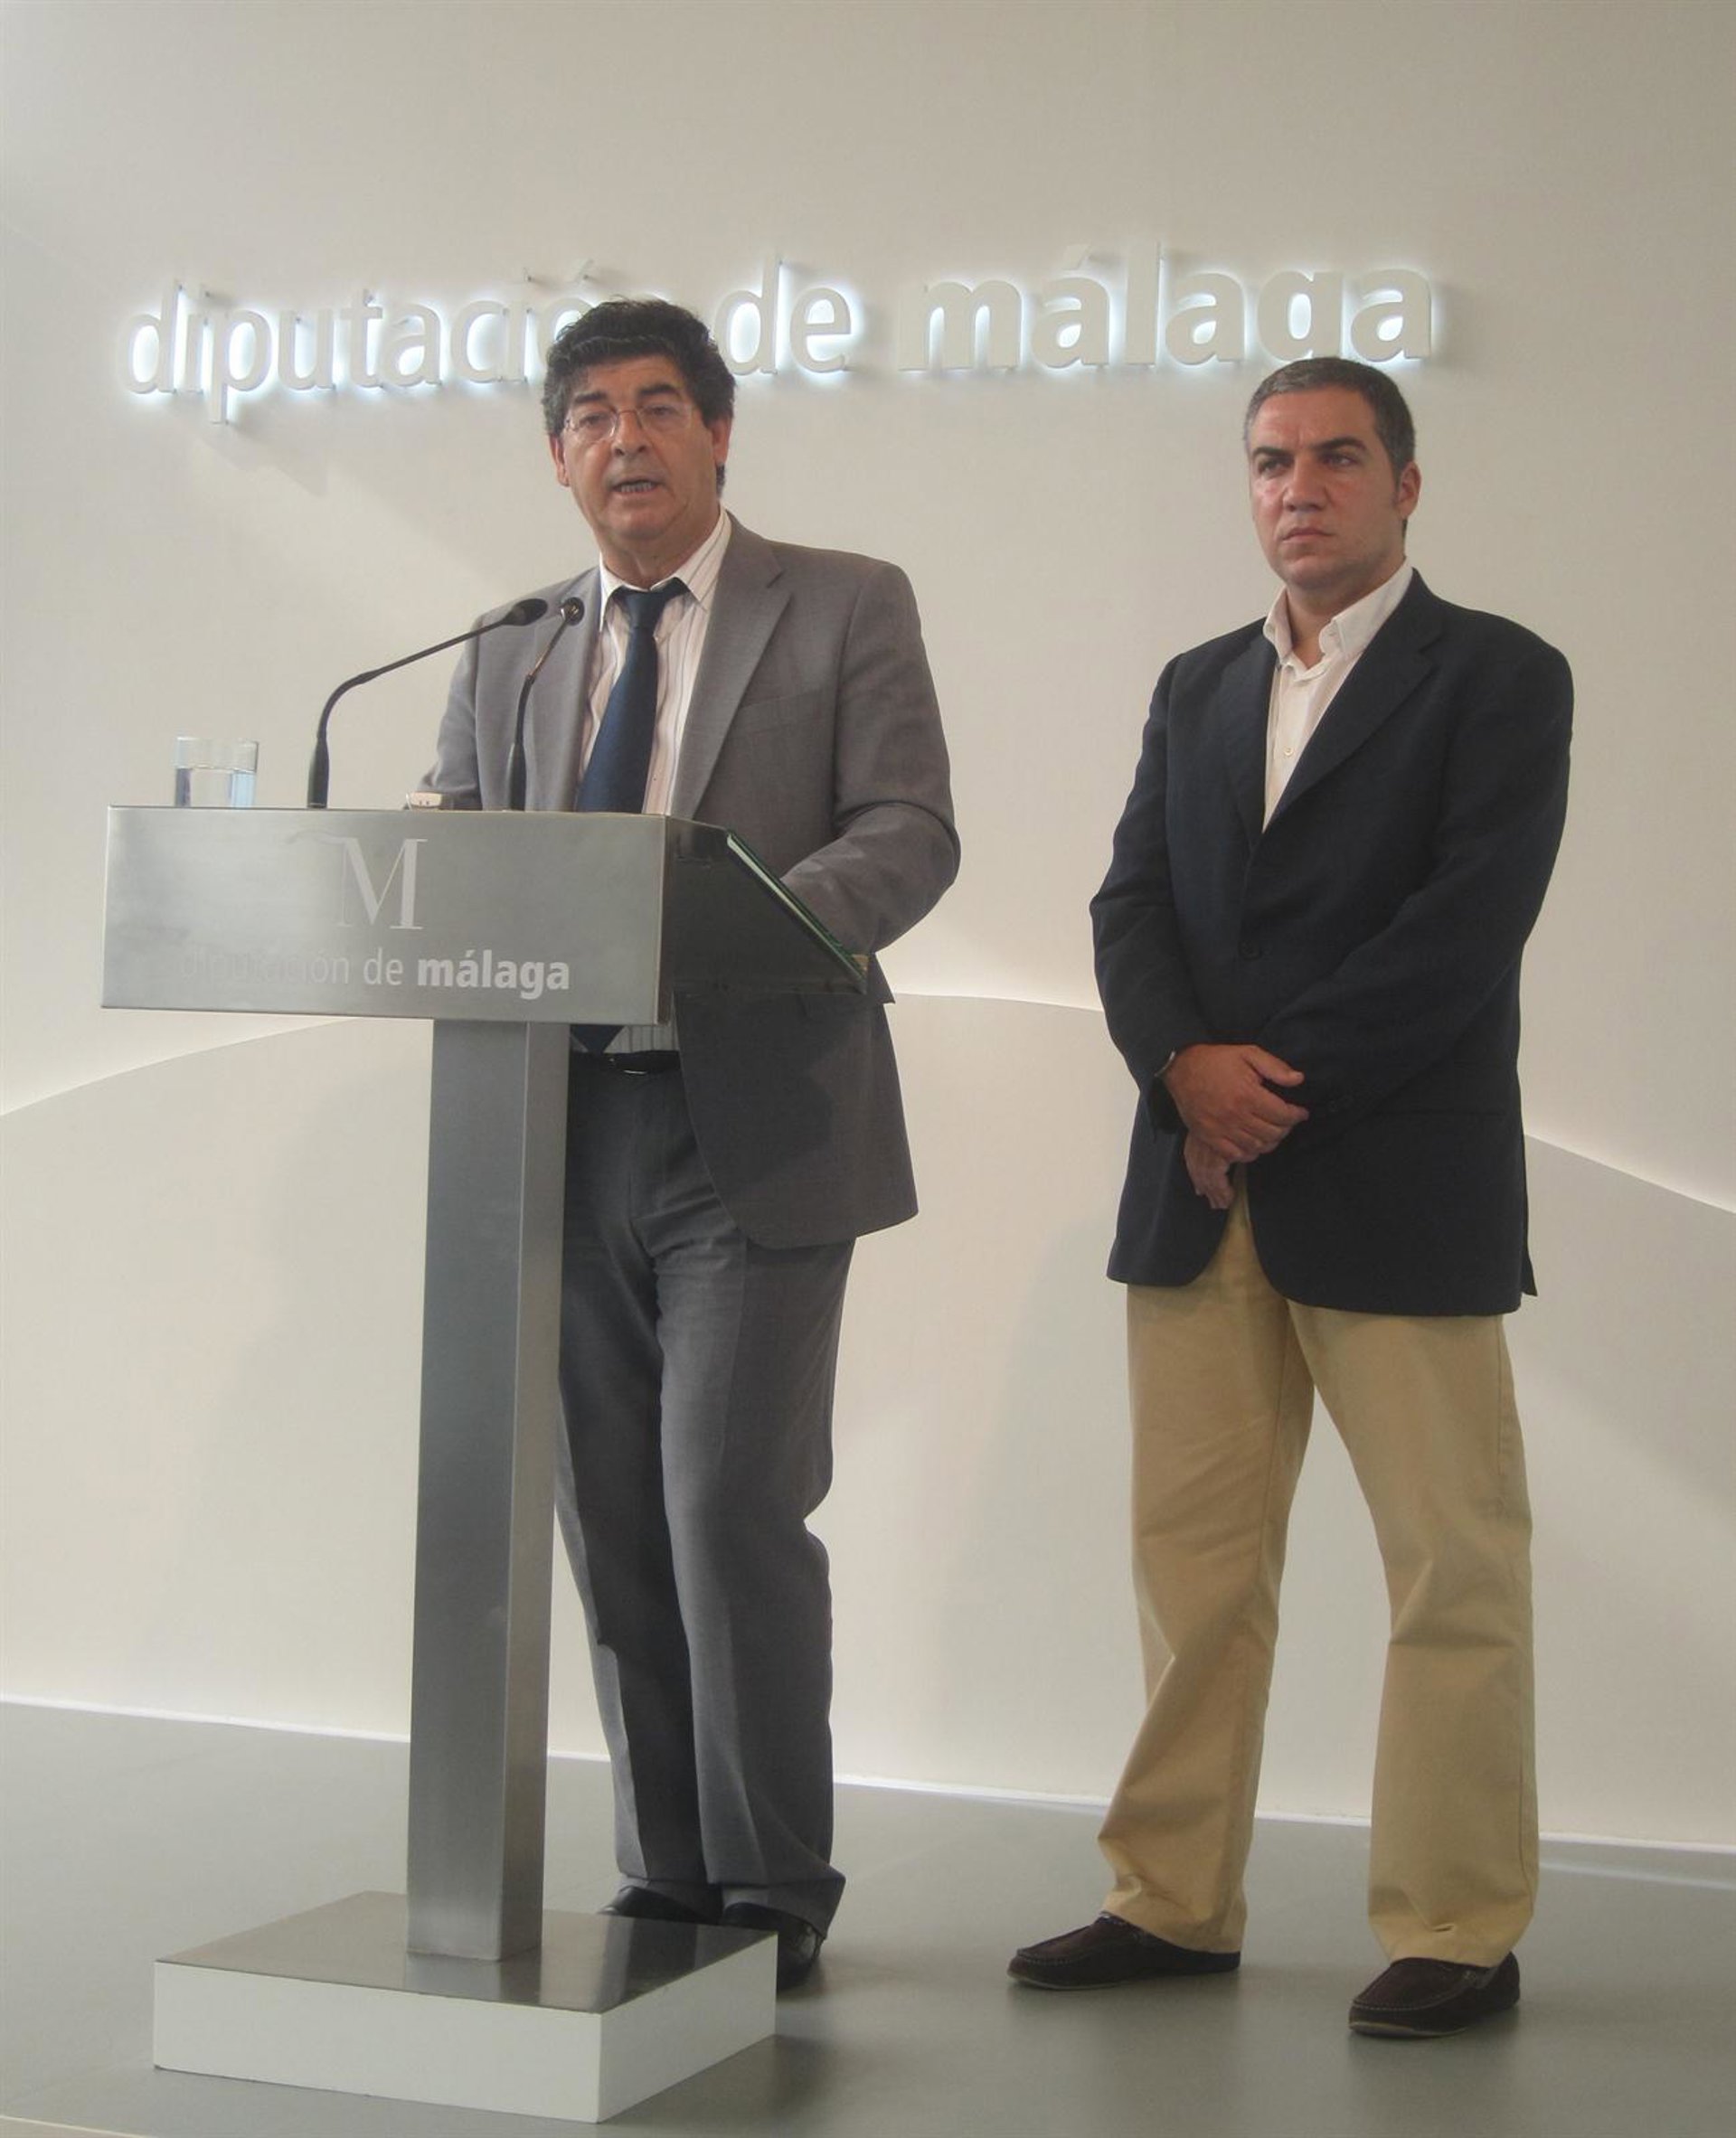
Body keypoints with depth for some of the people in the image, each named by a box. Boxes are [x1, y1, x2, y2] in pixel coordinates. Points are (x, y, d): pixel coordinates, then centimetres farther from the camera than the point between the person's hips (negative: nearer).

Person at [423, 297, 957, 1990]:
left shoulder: (845, 609, 5)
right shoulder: (508, 656, 17)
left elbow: (909, 832, -6)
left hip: (752, 1124, -4)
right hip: (562, 1133, 5)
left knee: (733, 1503, -9)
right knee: (613, 1527, 7)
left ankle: (772, 1889, 5)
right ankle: (665, 1879, 19)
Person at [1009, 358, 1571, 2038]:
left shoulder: (1497, 676, 1)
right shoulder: (1197, 689, 18)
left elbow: (1470, 922, -12)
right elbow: (1132, 904, 9)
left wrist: (1286, 1079, -14)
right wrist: (1189, 1063, -11)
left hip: (1396, 1189, -5)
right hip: (1200, 1187, 5)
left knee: (1452, 1566, 0)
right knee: (1192, 1553, 8)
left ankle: (1457, 1932, 9)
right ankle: (1175, 1901, 17)